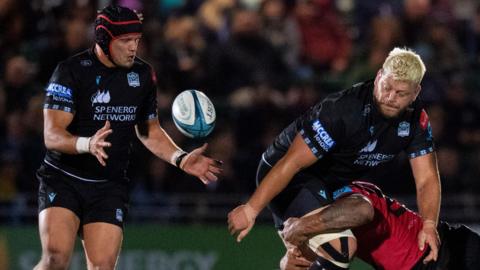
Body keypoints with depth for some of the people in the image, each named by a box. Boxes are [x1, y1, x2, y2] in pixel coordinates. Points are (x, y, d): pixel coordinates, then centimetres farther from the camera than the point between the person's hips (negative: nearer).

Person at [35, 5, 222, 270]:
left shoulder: (143, 74, 6)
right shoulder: (72, 70, -11)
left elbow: (149, 130, 20)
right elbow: (52, 135, -18)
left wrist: (181, 159, 4)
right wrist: (88, 144, -37)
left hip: (110, 188, 4)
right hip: (62, 180, -4)